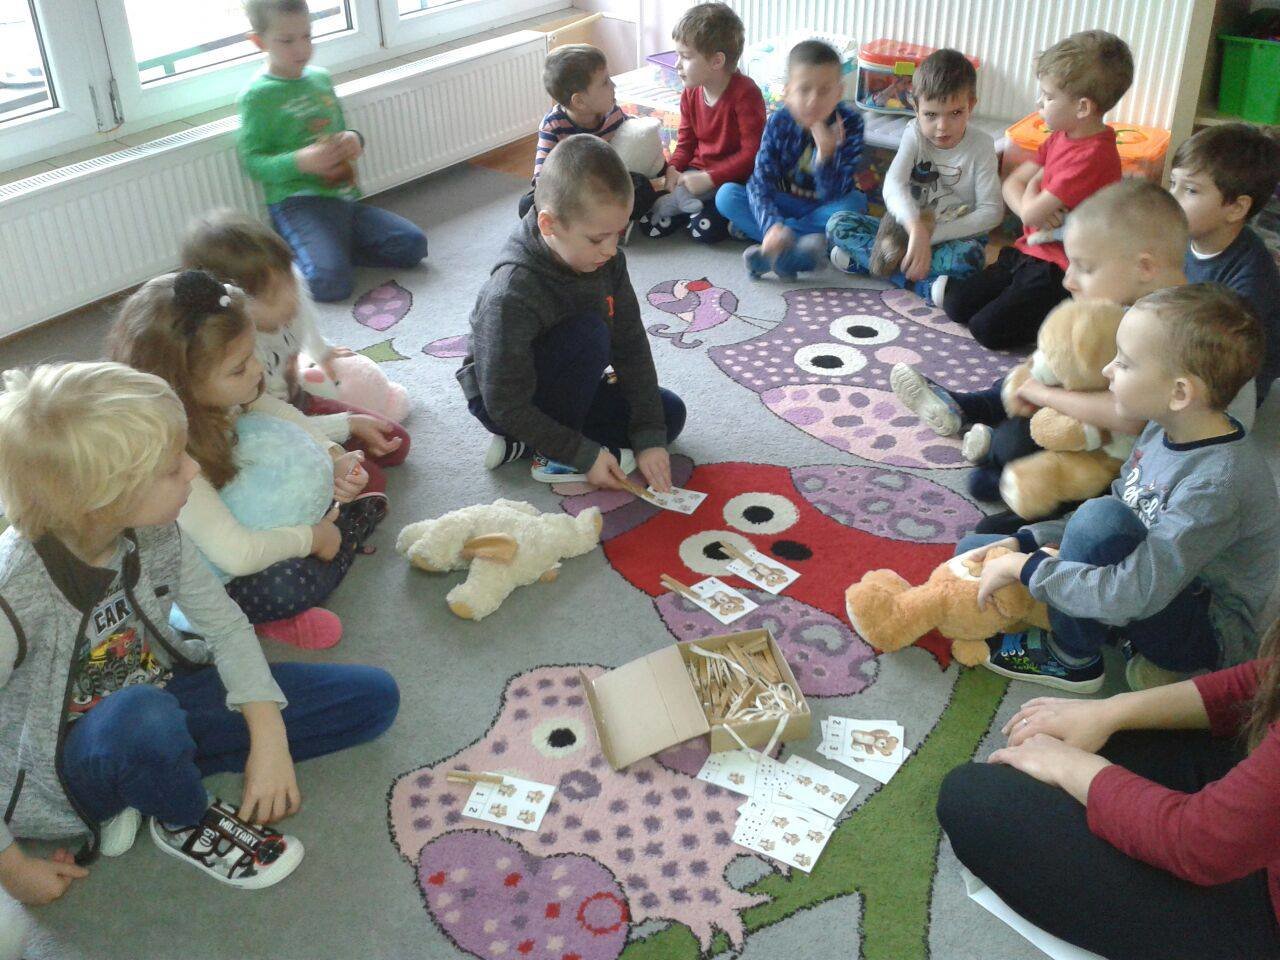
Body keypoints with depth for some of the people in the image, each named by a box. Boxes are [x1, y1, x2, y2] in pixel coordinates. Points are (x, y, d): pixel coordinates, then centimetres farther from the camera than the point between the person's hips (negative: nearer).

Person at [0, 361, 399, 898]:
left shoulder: (152, 534, -14)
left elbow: (224, 624, -2)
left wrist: (270, 739, -12)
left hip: (155, 703, 6)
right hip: (54, 775, -6)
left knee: (374, 697, -1)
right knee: (143, 715, -44)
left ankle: (144, 784, -3)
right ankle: (187, 823, -6)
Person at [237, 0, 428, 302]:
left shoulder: (321, 78, 14)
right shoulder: (257, 95, -5)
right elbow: (251, 160, -7)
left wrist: (354, 141, 2)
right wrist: (300, 162, -23)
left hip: (344, 196, 7)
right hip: (298, 201, -7)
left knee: (412, 244, -7)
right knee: (331, 281, -29)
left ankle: (323, 248, 3)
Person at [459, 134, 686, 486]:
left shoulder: (606, 260, -14)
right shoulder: (512, 295, -34)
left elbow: (631, 345, -10)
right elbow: (506, 405, -29)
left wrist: (650, 439, -15)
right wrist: (584, 456, -27)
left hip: (562, 388, 8)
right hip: (499, 400, -8)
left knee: (670, 413, -2)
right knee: (589, 332, -30)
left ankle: (523, 444, -4)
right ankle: (555, 457, -13)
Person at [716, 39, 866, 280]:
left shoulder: (849, 123, -21)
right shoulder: (779, 122, -17)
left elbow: (833, 194, -24)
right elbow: (760, 182, -23)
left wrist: (825, 153, -42)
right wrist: (772, 224, -41)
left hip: (822, 208, -1)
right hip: (785, 204, 2)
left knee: (855, 202, -33)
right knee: (726, 194, -19)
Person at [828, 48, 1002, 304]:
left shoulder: (981, 145, -12)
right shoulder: (915, 132, -9)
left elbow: (991, 211, -16)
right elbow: (893, 184, -25)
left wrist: (933, 234, -26)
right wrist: (917, 229, -44)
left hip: (955, 236, -3)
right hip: (908, 227, 3)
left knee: (969, 255, -40)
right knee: (837, 224, -15)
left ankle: (861, 260, -31)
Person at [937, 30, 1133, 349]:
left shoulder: (1093, 156, -24)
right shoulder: (1061, 138, 7)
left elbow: (1032, 213, -24)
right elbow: (1012, 183, 7)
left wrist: (1034, 185, -1)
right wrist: (1032, 208, -15)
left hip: (1061, 273, -8)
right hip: (1029, 252, 8)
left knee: (988, 328, -17)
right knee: (958, 306, -1)